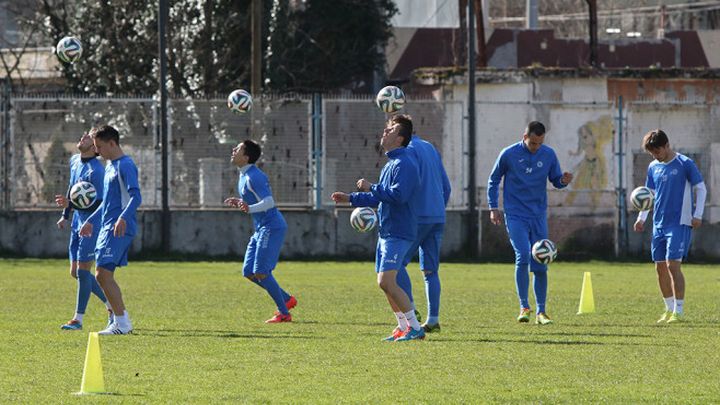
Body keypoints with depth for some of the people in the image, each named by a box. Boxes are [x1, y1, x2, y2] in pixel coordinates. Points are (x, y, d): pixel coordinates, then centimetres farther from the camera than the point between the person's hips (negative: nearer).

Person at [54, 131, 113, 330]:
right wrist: (65, 215, 24)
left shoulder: (95, 171, -20)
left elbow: (99, 204, -22)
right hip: (78, 223, 9)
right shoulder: (74, 161, 8)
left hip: (92, 224, -9)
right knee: (76, 272, 10)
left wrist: (71, 205, -31)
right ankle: (111, 305, 23)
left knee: (82, 270, -8)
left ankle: (78, 319, -2)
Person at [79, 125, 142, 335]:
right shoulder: (110, 166, 19)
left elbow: (135, 196, -22)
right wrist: (91, 220, 33)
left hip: (119, 229, -10)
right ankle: (122, 320, 14)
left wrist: (123, 217, -36)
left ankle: (122, 323, -12)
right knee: (104, 275, 10)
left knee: (103, 274, -14)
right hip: (107, 227, 10)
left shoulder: (125, 165, -11)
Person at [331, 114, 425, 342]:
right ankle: (403, 327, 19)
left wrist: (371, 188, -18)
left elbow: (397, 195, -28)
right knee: (386, 283, 12)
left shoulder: (404, 164, -15)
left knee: (386, 281, -17)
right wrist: (351, 198, 26)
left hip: (398, 233, -11)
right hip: (386, 231, 11)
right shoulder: (390, 164, 18)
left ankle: (415, 328, -13)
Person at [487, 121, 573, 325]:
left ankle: (541, 312, 11)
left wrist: (563, 181, -13)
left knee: (540, 265, 2)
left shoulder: (548, 155, 2)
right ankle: (524, 307, -13)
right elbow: (493, 180, 7)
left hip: (539, 216, 3)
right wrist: (493, 207, 2)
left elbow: (555, 180, 11)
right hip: (516, 215, -3)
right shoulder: (509, 154, -4)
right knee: (523, 256, -20)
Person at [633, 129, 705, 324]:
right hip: (659, 224, 7)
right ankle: (669, 309, 17)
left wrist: (697, 215, -10)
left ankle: (678, 311, -11)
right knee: (660, 267, 7)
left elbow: (701, 189, -3)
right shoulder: (653, 167, 11)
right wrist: (641, 218, 11)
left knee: (673, 264, -15)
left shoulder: (685, 164, -6)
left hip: (679, 223, -7)